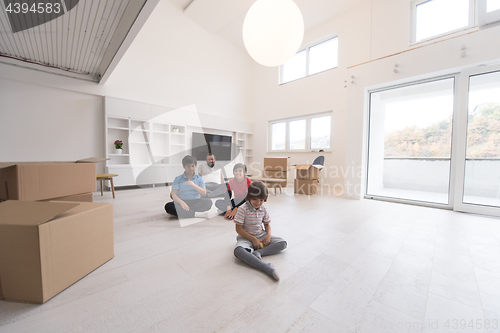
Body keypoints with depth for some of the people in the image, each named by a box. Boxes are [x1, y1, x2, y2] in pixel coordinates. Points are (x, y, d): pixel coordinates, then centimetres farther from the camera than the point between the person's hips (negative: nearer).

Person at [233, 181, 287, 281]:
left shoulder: (263, 210, 0)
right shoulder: (242, 209, -15)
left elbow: (267, 224, 12)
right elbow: (238, 229, -14)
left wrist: (268, 234, -10)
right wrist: (253, 239, -18)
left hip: (261, 236, 5)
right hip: (246, 237, -5)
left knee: (283, 243, -10)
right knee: (238, 251, -38)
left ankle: (258, 252, -24)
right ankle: (267, 268, -43)